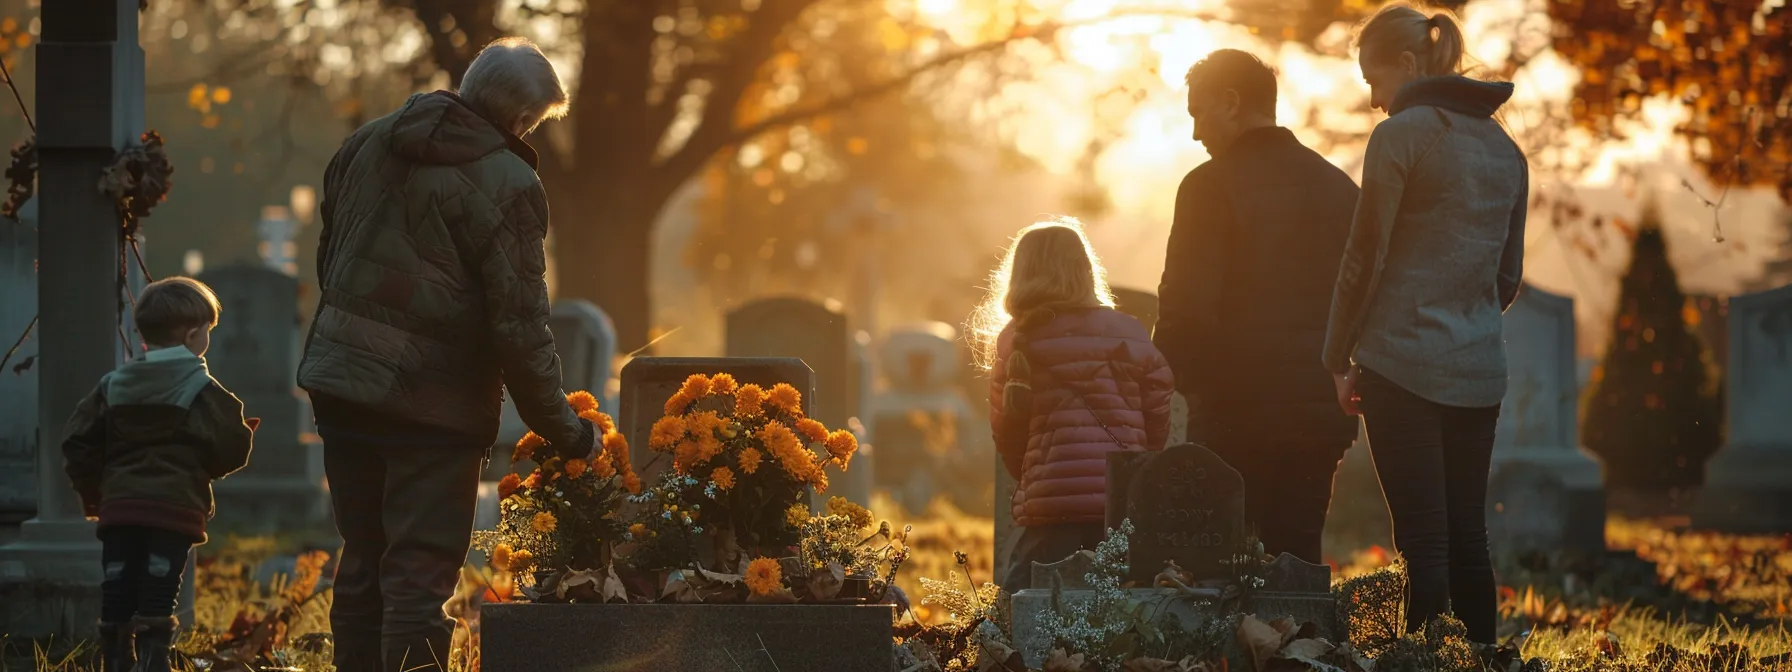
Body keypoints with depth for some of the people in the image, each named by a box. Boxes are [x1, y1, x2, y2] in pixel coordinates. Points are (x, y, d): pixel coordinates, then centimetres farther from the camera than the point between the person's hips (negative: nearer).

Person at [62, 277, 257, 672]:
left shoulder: (113, 386, 12)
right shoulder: (201, 389, -3)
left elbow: (79, 446, 10)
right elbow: (230, 449, -8)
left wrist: (94, 495, 22)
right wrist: (246, 433, 15)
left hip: (118, 508, 5)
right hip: (174, 509, -5)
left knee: (115, 610, 7)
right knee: (155, 610, -8)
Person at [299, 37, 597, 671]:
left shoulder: (367, 143, 7)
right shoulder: (509, 186, -13)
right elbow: (519, 327, -14)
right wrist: (564, 429, -5)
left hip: (339, 381, 6)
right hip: (433, 399, -6)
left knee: (363, 564, 16)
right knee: (419, 573, -3)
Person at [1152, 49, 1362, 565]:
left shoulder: (1211, 185, -9)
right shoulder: (1339, 187, 10)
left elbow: (1186, 306, -13)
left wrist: (1177, 376, 3)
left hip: (1235, 411, -5)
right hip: (1320, 413, 5)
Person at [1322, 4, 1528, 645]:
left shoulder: (1402, 134, -7)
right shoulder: (1504, 148, 14)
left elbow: (1365, 258, -7)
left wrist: (1340, 359, 0)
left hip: (1404, 368, -7)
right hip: (1481, 375, 7)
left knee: (1424, 545, -8)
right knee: (1468, 543, 9)